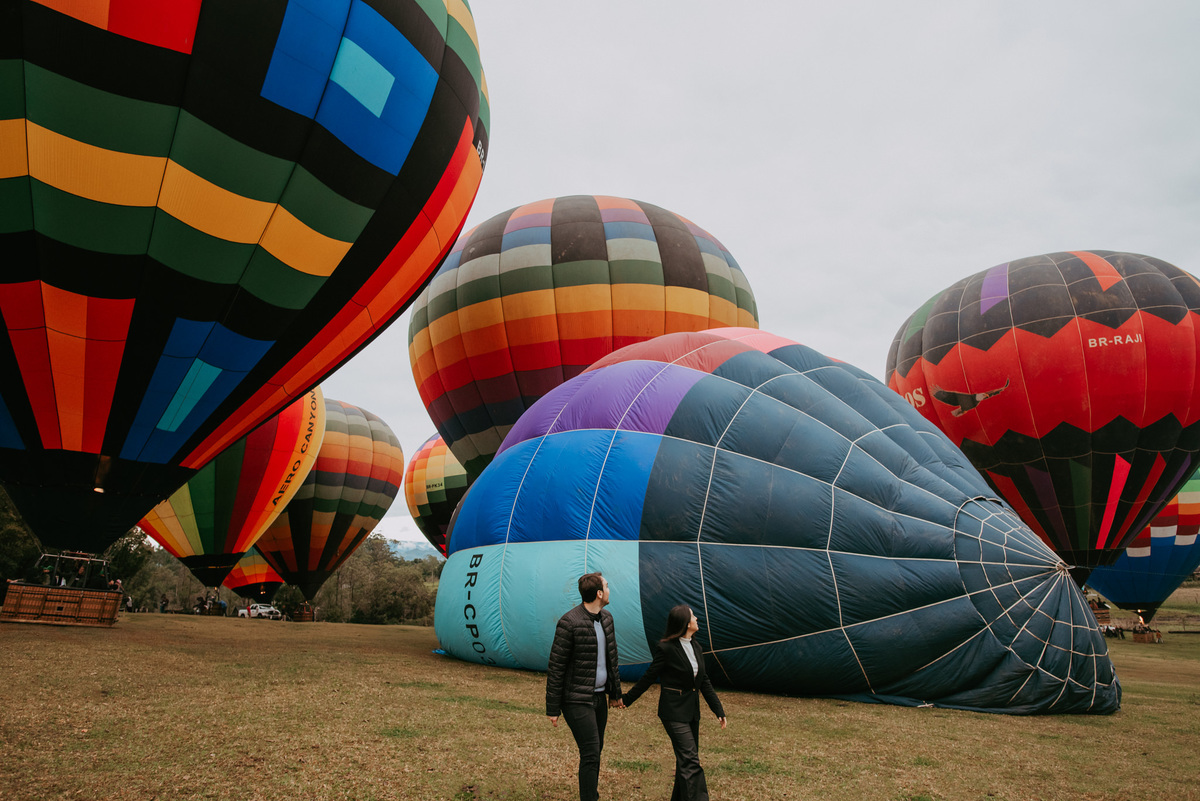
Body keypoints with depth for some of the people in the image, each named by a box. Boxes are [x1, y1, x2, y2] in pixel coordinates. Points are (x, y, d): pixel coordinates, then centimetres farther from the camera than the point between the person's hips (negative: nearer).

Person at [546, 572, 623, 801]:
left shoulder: (606, 617, 6)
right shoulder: (569, 623, -19)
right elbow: (556, 667, -15)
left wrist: (615, 692, 20)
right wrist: (552, 708, -12)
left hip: (599, 696, 7)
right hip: (577, 700, -7)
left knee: (596, 749, 14)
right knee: (591, 753, -7)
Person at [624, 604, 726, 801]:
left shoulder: (695, 646, 7)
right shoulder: (666, 648, -16)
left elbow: (704, 681, 12)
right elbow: (648, 678, -8)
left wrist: (719, 710, 11)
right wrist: (626, 701, -1)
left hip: (692, 711, 8)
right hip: (674, 712, -7)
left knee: (687, 760, 14)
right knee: (690, 761, -11)